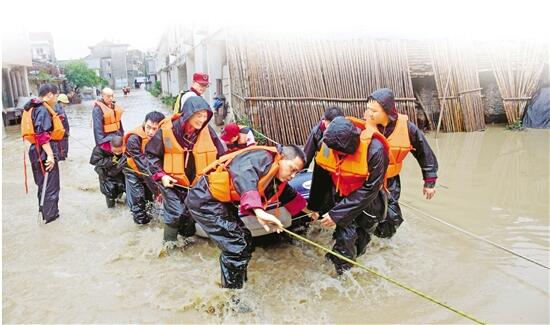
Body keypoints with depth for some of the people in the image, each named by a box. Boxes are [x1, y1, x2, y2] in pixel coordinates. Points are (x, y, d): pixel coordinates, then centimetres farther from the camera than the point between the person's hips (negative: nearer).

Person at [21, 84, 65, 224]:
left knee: (43, 184, 22)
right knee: (50, 185, 4)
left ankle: (44, 209, 35)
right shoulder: (43, 110, -18)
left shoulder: (33, 108, 14)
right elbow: (42, 135, -26)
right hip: (44, 152, -10)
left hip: (37, 150, 10)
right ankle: (50, 215, 14)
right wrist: (50, 155, -26)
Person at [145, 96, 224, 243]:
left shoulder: (207, 131, -10)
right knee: (175, 213, -12)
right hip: (172, 182, -3)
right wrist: (160, 175, -12)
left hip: (197, 182, 3)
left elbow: (220, 155, 2)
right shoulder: (167, 130, -17)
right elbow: (151, 153, -4)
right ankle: (169, 243, 13)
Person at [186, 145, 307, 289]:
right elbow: (244, 174, -42)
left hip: (220, 202, 10)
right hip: (204, 200, -10)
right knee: (236, 246, -10)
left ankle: (234, 286, 30)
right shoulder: (263, 157, -21)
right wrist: (259, 211, -52)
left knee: (245, 240, 15)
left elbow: (288, 195, 29)